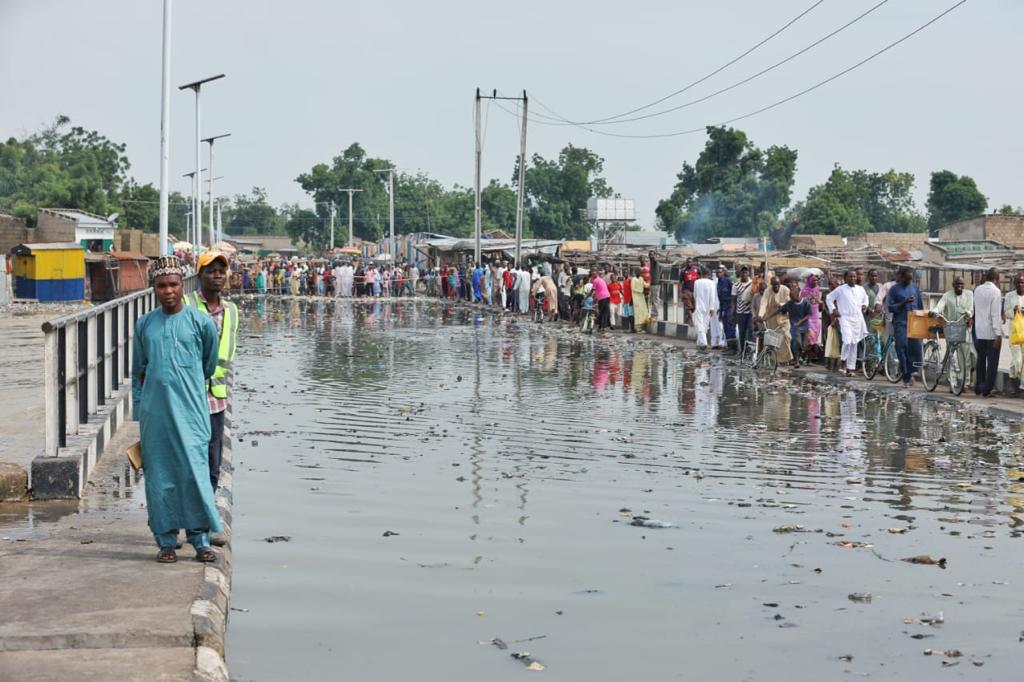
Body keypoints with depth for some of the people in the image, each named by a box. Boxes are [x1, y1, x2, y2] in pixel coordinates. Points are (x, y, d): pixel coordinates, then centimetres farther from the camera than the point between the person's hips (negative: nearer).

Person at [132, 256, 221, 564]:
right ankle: (166, 541, 12)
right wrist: (138, 410, 12)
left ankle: (201, 540, 1)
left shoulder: (201, 321, 1)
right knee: (159, 476, 4)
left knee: (195, 473, -7)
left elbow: (210, 365, 14)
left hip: (190, 411, -3)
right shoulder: (144, 324, 9)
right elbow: (138, 371, 16)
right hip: (154, 412, 3)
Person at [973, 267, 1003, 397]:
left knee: (981, 359, 16)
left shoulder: (977, 290, 5)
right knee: (992, 361, 2)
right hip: (992, 332, -6)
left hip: (979, 330, 6)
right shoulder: (996, 291, -14)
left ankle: (979, 387, 22)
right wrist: (998, 334, -17)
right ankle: (987, 390, 1)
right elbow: (996, 314, -18)